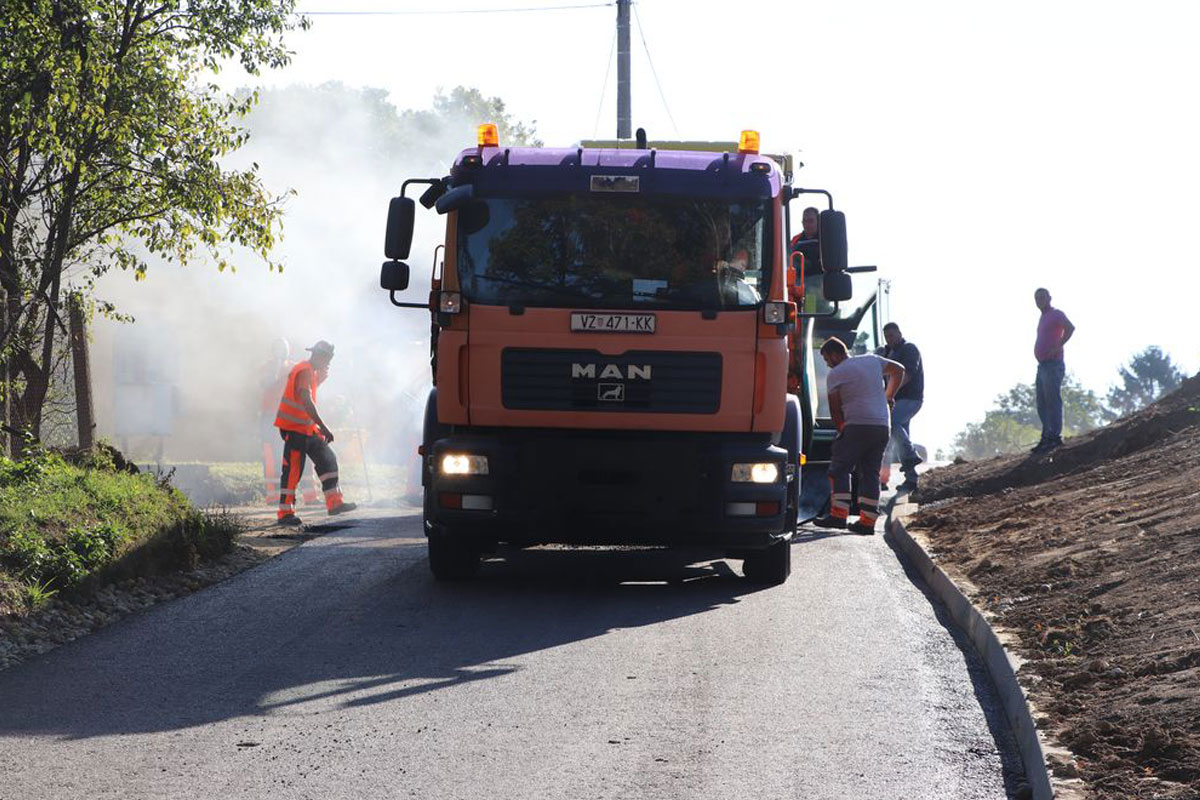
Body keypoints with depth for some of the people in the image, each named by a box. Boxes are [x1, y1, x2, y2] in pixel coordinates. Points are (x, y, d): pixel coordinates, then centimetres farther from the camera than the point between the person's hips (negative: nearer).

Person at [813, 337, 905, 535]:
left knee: (839, 469, -2)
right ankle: (867, 522, 3)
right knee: (870, 473, 8)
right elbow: (899, 370, 28)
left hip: (857, 424, -6)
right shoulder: (872, 360, 18)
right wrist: (889, 397, 32)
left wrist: (841, 429, 11)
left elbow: (835, 407, 1)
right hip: (882, 426, 6)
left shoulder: (835, 374, 1)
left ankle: (838, 514, -14)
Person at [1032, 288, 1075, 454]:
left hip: (1053, 364, -10)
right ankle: (1047, 437, 12)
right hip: (1042, 366, 10)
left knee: (1053, 402, -11)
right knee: (1042, 405, 9)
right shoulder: (1043, 318, 22)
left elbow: (1070, 328, -24)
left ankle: (1054, 437, -13)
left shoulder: (1056, 314, -6)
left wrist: (1058, 347, -25)